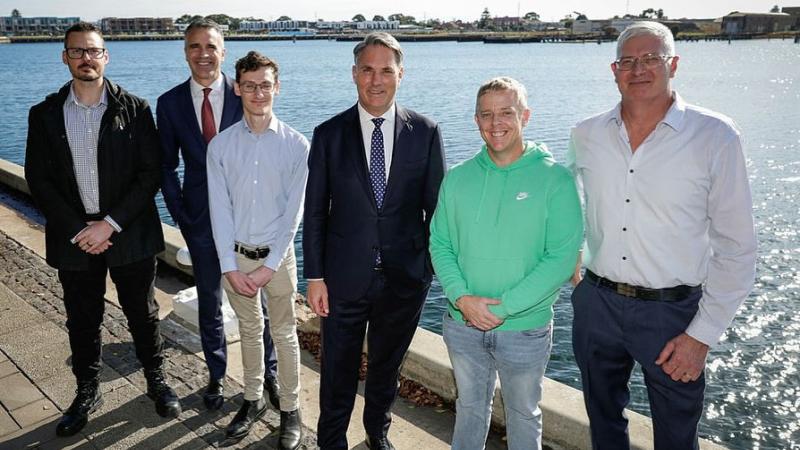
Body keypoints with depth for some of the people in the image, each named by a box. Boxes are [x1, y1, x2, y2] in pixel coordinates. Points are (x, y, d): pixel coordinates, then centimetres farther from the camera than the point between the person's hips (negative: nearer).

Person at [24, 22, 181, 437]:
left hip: (130, 235, -1)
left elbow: (150, 174, -8)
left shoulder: (135, 109, -4)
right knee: (82, 322, 15)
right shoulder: (45, 115, 1)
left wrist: (110, 224, -14)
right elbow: (38, 180, 0)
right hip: (74, 239, 2)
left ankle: (156, 380, 33)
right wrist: (79, 231, -10)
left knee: (143, 315, 12)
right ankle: (87, 392, 35)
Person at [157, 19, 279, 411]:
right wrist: (179, 212, 0)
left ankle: (269, 373, 27)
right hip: (200, 215, 2)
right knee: (209, 302, 15)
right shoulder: (170, 103, 0)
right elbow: (167, 166, 6)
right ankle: (216, 374, 33)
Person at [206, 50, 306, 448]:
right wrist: (230, 266, -8)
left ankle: (290, 409, 25)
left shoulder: (296, 145, -9)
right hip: (235, 255, 2)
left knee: (284, 334, 9)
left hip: (277, 255, -2)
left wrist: (270, 266, -12)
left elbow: (293, 212, -9)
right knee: (249, 330, 17)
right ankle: (253, 399, 35)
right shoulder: (220, 145, -3)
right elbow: (219, 210, -4)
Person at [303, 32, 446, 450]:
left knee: (387, 366, 21)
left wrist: (437, 263, 0)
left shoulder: (425, 132, -4)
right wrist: (314, 276, -4)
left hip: (405, 276, 1)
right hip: (345, 276, 0)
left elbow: (436, 205, 1)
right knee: (338, 371, 13)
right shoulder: (328, 134, -4)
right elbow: (315, 212, -2)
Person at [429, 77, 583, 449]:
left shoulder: (555, 179, -12)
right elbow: (440, 244, 1)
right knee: (469, 407, 23)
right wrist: (461, 298, -14)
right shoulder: (457, 178, 0)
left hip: (525, 330, -3)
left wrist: (503, 308, -19)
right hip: (463, 323, 3)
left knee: (523, 415, 19)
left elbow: (562, 258, -16)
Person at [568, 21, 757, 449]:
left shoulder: (715, 137, -11)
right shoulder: (585, 134, -1)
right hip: (596, 302, 3)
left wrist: (702, 335, -10)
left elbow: (736, 249, -8)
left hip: (672, 310, -2)